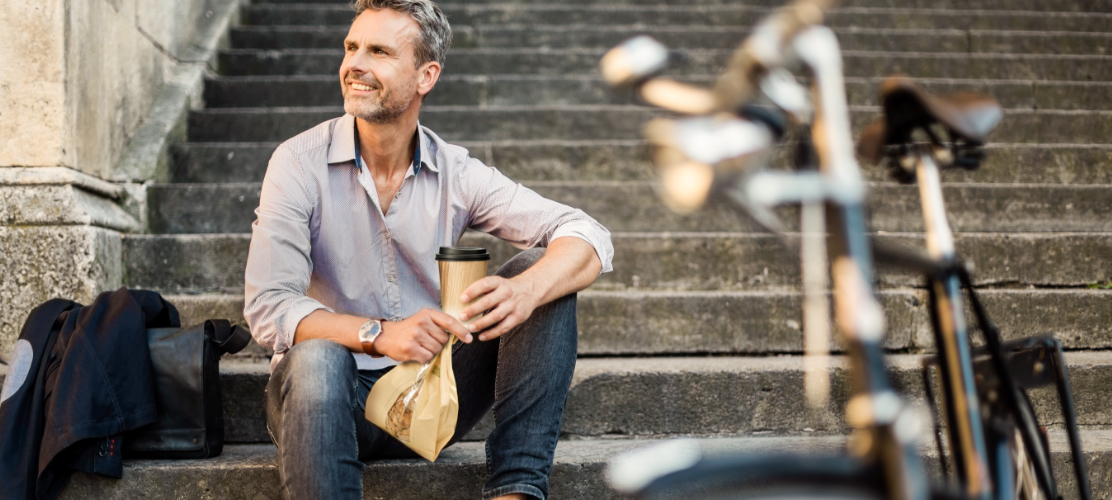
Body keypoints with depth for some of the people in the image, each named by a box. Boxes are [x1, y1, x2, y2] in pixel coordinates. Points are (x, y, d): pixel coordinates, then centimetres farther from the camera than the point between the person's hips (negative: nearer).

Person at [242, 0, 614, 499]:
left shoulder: (457, 174, -1)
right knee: (316, 357, -37)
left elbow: (590, 238, -9)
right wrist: (379, 334, -33)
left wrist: (525, 290, -32)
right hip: (336, 400, -3)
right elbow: (266, 307, -16)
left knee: (544, 268, -12)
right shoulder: (300, 164, -8)